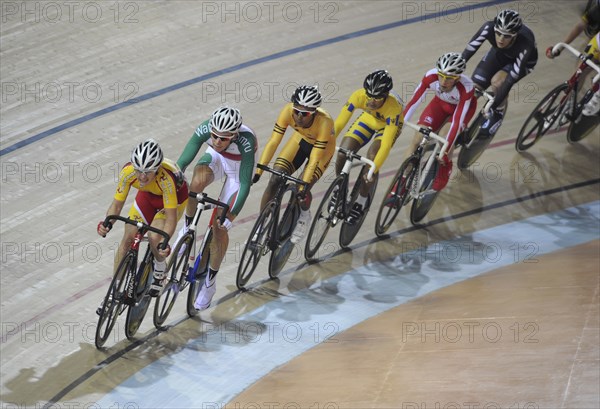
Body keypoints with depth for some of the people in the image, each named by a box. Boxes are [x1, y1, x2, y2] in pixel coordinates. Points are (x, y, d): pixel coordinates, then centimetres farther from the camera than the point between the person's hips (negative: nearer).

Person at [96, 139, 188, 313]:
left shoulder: (165, 177, -42)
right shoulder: (128, 171, -32)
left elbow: (171, 219, -39)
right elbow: (117, 203, -21)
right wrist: (107, 223, -40)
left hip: (175, 196, -4)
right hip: (148, 195, 4)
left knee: (154, 237, -24)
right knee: (127, 239, -5)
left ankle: (160, 271, 9)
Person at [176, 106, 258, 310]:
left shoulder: (246, 140, -41)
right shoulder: (205, 129, -34)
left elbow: (245, 184, -37)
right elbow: (182, 162, -31)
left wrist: (231, 216, -41)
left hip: (239, 167, -2)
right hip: (216, 158, 2)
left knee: (219, 226, -7)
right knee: (198, 180, -35)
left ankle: (210, 282, 12)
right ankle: (188, 227, -10)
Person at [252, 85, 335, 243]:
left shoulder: (324, 122, -40)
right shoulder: (288, 111, -32)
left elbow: (314, 158, -35)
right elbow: (273, 142, -29)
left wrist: (305, 184, -40)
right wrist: (258, 171, -33)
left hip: (322, 147, -3)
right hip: (301, 139, 3)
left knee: (301, 189, -18)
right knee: (274, 180, -12)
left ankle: (304, 215, 17)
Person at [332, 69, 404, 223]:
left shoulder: (393, 107, -42)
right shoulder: (359, 96, -35)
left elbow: (386, 145, -44)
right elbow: (339, 123, -30)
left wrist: (374, 169, -51)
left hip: (390, 124, -3)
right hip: (369, 119, 3)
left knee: (372, 157, -26)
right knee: (342, 153, -15)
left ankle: (362, 201, -2)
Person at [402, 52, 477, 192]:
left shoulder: (466, 88, -40)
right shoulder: (431, 77, -34)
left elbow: (457, 121, -39)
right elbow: (413, 102, -27)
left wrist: (446, 150, -41)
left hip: (462, 107, -3)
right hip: (441, 103, 3)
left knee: (445, 140, -27)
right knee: (418, 138, -11)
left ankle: (445, 171, 3)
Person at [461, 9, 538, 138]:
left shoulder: (525, 44, -43)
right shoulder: (489, 28, -37)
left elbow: (511, 78, -40)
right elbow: (469, 51, -34)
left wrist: (494, 104, -40)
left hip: (522, 60, -3)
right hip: (499, 53, 3)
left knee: (497, 82, -27)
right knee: (474, 86, -9)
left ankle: (498, 116, 1)